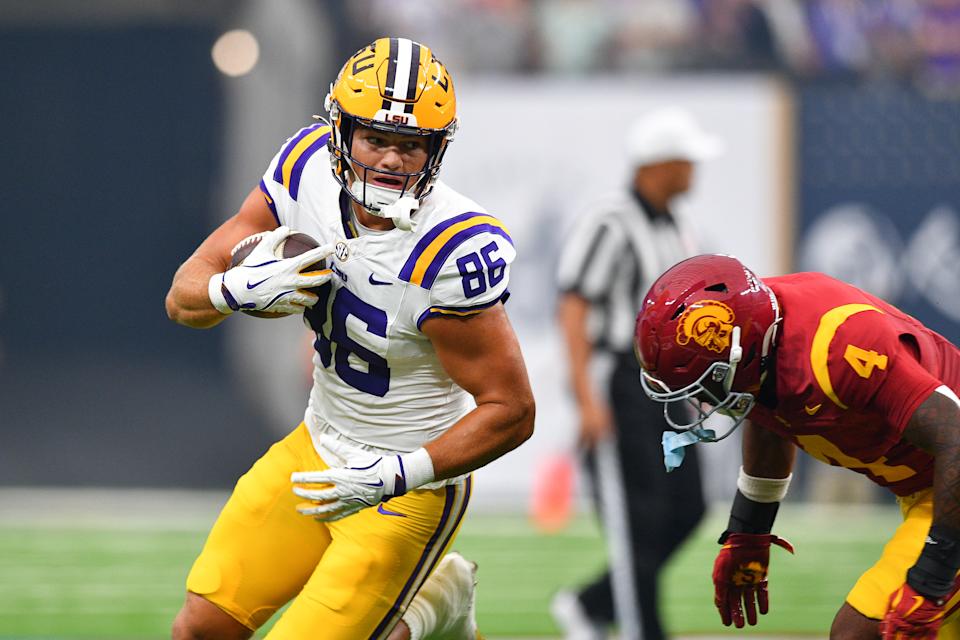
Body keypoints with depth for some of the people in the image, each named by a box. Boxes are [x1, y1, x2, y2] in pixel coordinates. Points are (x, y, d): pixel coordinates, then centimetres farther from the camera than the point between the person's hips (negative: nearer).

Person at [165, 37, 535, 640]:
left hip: (410, 487, -6)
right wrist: (242, 288, -28)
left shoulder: (453, 252, -30)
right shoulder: (309, 168, -11)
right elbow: (186, 294, -5)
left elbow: (512, 411, -22)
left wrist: (395, 475, -29)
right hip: (316, 448, 6)